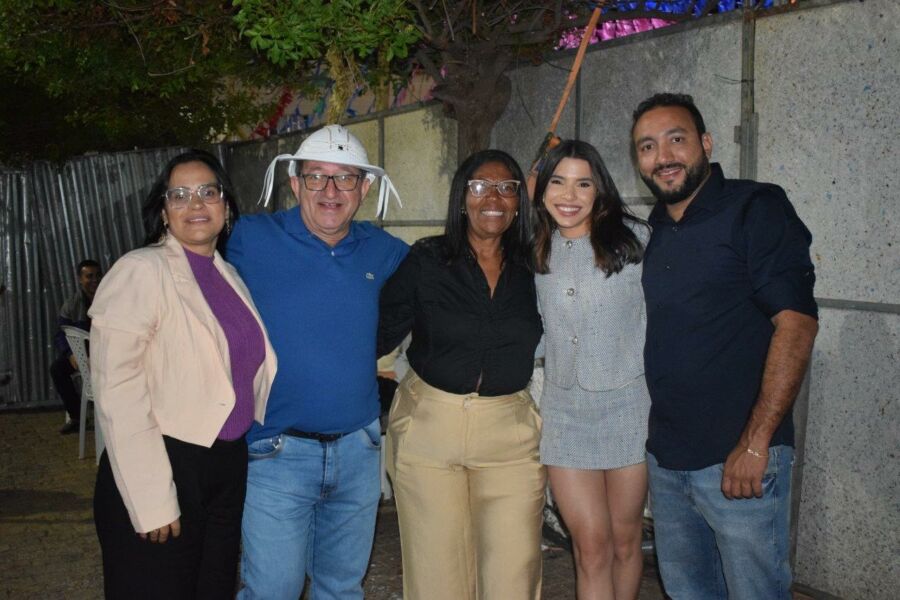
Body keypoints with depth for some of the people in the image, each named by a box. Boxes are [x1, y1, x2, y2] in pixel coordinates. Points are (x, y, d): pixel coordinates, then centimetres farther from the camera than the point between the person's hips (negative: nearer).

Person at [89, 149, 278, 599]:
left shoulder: (228, 275, 9)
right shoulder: (141, 271, -13)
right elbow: (117, 390, -19)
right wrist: (152, 501, -21)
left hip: (228, 468, 7)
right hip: (165, 466, -7)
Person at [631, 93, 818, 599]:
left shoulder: (756, 208, -8)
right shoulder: (653, 232, 12)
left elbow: (797, 321, -16)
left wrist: (756, 443, -20)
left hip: (740, 460, -6)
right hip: (666, 458, 7)